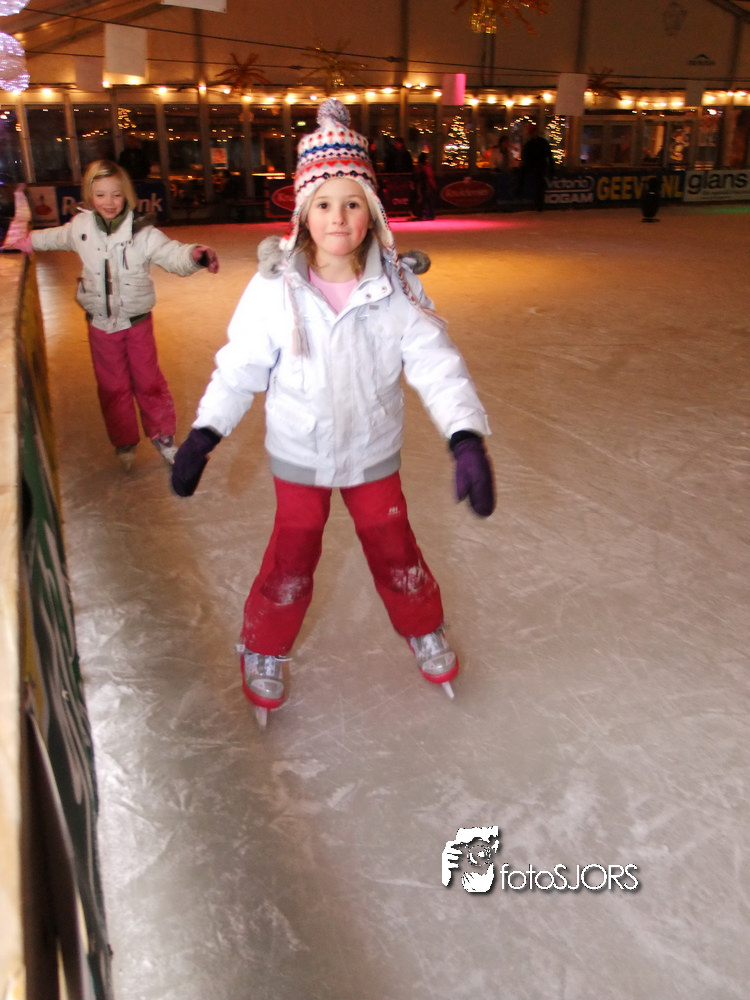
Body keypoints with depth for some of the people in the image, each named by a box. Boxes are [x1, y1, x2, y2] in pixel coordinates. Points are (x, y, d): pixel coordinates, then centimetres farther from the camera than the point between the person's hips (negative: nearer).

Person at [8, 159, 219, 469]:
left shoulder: (141, 232, -18)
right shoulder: (81, 226, -4)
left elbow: (171, 253, -32)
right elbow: (55, 237, 18)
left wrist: (196, 254, -54)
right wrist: (27, 241, 36)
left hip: (137, 321, -3)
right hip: (101, 324, 3)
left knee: (148, 381, 9)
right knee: (112, 386, 13)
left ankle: (163, 436, 28)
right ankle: (124, 442, 30)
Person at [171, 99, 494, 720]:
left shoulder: (396, 286, -15)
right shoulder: (276, 289, -17)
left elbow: (437, 363, -20)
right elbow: (239, 367, -7)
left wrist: (467, 438, -32)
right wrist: (203, 435, -11)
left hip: (374, 450, 1)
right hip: (300, 452, -1)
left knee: (395, 551, 14)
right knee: (291, 560, 10)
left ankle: (424, 629, 43)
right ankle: (263, 650, 37)